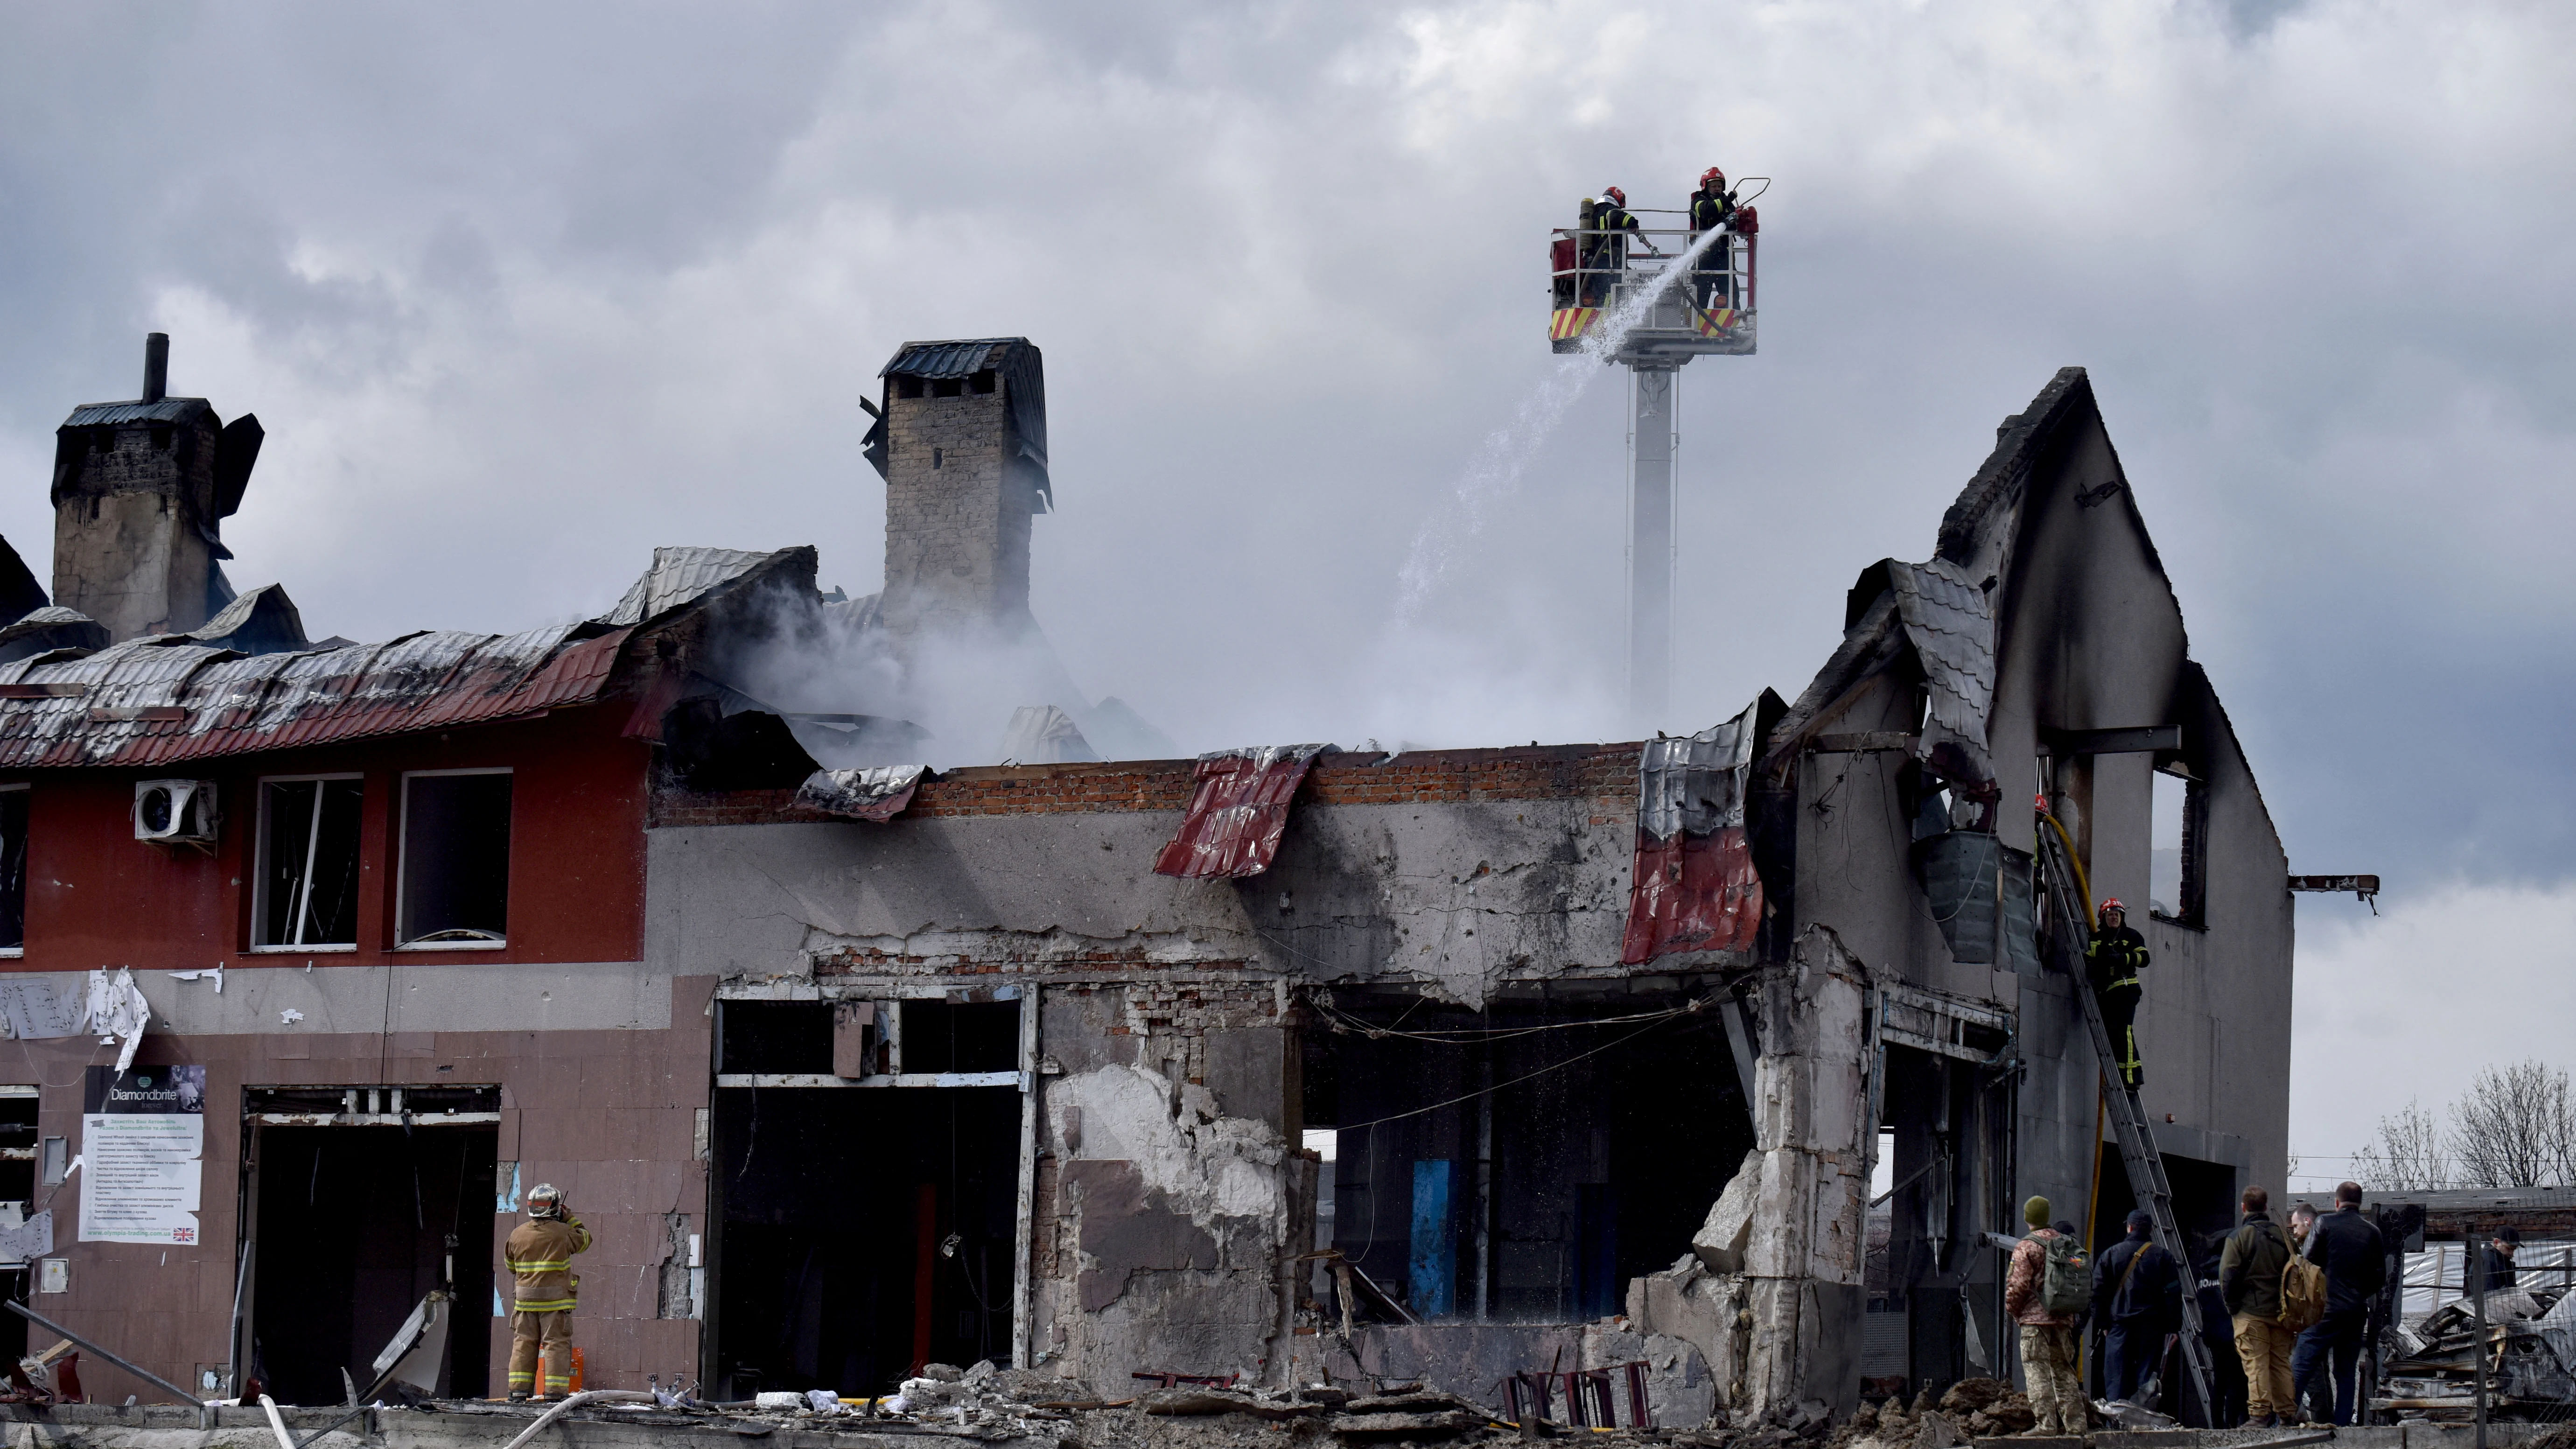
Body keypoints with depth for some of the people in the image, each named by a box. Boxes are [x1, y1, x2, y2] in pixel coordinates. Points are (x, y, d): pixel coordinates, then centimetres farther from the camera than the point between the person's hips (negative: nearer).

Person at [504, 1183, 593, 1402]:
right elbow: (584, 1240, 11)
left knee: (524, 1344, 9)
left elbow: (510, 1265, 15)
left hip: (525, 1301, 4)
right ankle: (554, 1392, -4)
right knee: (557, 1344, 0)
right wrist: (570, 1219, 17)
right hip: (556, 1301, -4)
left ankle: (518, 1391, 8)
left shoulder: (518, 1234, 2)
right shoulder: (563, 1233, -9)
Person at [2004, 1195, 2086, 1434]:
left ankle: (2046, 1424, -12)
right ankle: (2075, 1422, 12)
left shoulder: (2026, 1247, -10)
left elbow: (2018, 1285, -14)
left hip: (2035, 1319, -7)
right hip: (2064, 1319, 7)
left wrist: (2012, 1309, 3)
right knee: (2064, 1372, 13)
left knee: (2038, 1372, -6)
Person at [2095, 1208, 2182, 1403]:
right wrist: (2173, 1328, 3)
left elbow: (2098, 1292, 4)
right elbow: (2174, 1294, 0)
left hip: (2119, 1322, 0)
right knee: (2147, 1375, 2)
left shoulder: (2111, 1254, 4)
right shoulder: (2163, 1257, 3)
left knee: (2116, 1379, 2)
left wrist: (2104, 1324, 11)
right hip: (2151, 1326, 0)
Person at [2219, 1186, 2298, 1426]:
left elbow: (2228, 1276, -10)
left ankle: (2259, 1415, -12)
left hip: (2251, 1311, -5)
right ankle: (2287, 1413, 10)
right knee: (2281, 1362, 10)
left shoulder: (2238, 1237, -5)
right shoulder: (2281, 1235, 10)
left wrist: (2232, 1306, 2)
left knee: (2255, 1363, -6)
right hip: (2280, 1311, 5)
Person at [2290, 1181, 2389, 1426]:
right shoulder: (2373, 1232, 7)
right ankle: (2342, 1424, 5)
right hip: (2357, 1312, 4)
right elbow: (2380, 1278, 10)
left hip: (2325, 1308, -4)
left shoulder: (2325, 1224, -3)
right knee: (2346, 1373, 10)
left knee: (2301, 1369, -4)